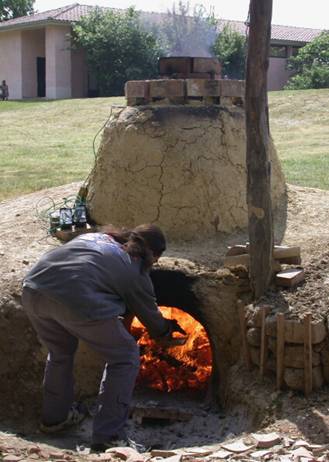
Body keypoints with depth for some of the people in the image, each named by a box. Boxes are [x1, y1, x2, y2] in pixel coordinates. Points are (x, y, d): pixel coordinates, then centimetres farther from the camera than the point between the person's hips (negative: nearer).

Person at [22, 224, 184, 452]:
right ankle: (108, 437, 12)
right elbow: (151, 316, 26)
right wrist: (167, 329, 49)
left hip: (33, 288, 7)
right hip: (76, 299, -7)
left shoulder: (94, 236, 30)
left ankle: (54, 416, 47)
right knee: (125, 358, 12)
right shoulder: (136, 271, 15)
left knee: (60, 351, 33)